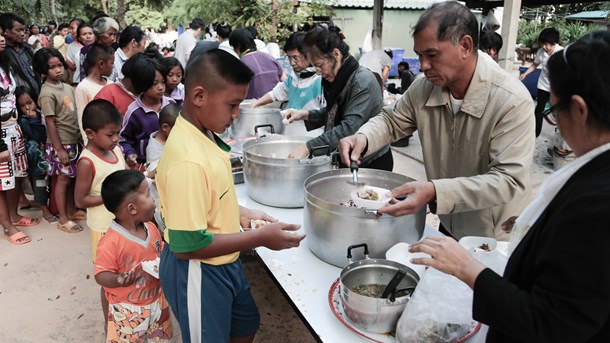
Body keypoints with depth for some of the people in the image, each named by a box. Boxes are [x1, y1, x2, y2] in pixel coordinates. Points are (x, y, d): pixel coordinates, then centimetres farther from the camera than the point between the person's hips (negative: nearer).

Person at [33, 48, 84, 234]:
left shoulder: (67, 87, 6)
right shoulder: (47, 93, -16)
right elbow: (50, 122, -17)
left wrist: (81, 137, 11)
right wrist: (59, 148, -17)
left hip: (74, 140, 7)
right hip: (62, 143, -7)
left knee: (72, 178, 16)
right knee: (64, 179, 3)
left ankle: (72, 211, 32)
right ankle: (63, 219, 15)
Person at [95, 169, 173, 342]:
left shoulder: (151, 228, -4)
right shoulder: (111, 242, -26)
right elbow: (101, 274, -20)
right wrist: (117, 280, -39)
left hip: (157, 302, 6)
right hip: (128, 311, -6)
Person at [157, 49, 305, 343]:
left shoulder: (203, 135, -3)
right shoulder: (188, 160, -32)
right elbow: (187, 244, -31)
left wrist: (239, 213, 0)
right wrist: (259, 238, -26)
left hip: (222, 263, 9)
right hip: (198, 272, -8)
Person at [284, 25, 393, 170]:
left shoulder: (363, 81, -22)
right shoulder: (339, 79, 3)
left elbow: (349, 128, -30)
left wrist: (308, 147, -33)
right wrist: (306, 114, -2)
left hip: (372, 162, -7)